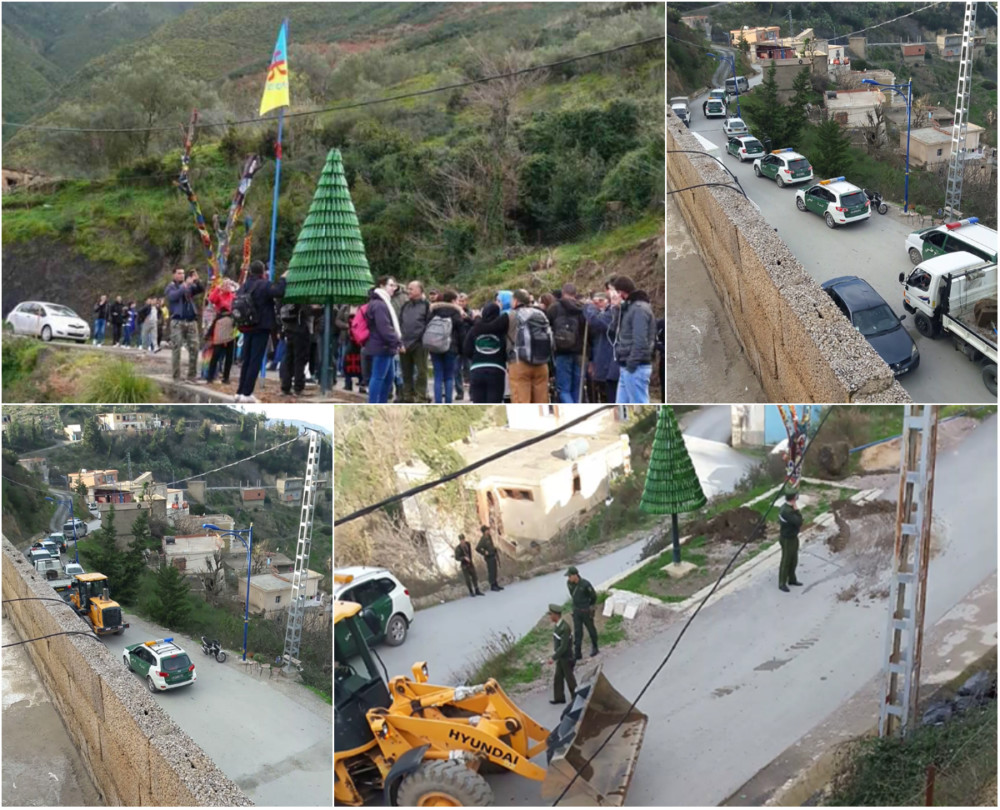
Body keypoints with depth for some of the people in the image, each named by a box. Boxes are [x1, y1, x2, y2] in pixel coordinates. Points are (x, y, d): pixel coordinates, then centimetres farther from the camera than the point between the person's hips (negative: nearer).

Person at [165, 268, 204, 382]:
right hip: (177, 321, -4)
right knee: (176, 348, -3)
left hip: (191, 321, 4)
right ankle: (176, 377, -1)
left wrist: (196, 281, -18)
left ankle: (192, 376, 5)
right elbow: (173, 296, -16)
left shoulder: (189, 285, 14)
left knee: (194, 348, 0)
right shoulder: (171, 286, 4)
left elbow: (201, 289, -1)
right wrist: (185, 286, -23)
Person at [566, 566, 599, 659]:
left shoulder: (585, 584, -27)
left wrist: (590, 606, 6)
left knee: (591, 630, 16)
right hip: (576, 611, 4)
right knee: (577, 632, 4)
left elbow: (594, 596, -10)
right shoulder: (569, 583, -10)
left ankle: (594, 648, 37)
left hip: (586, 611, -4)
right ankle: (578, 654, 10)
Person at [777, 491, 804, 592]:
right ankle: (782, 584, 16)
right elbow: (799, 522, -32)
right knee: (786, 562, 4)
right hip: (787, 540, -9)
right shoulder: (787, 511, -31)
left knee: (793, 560, 22)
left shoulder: (788, 507, 1)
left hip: (793, 537, 9)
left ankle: (791, 579, 38)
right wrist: (797, 510, -26)